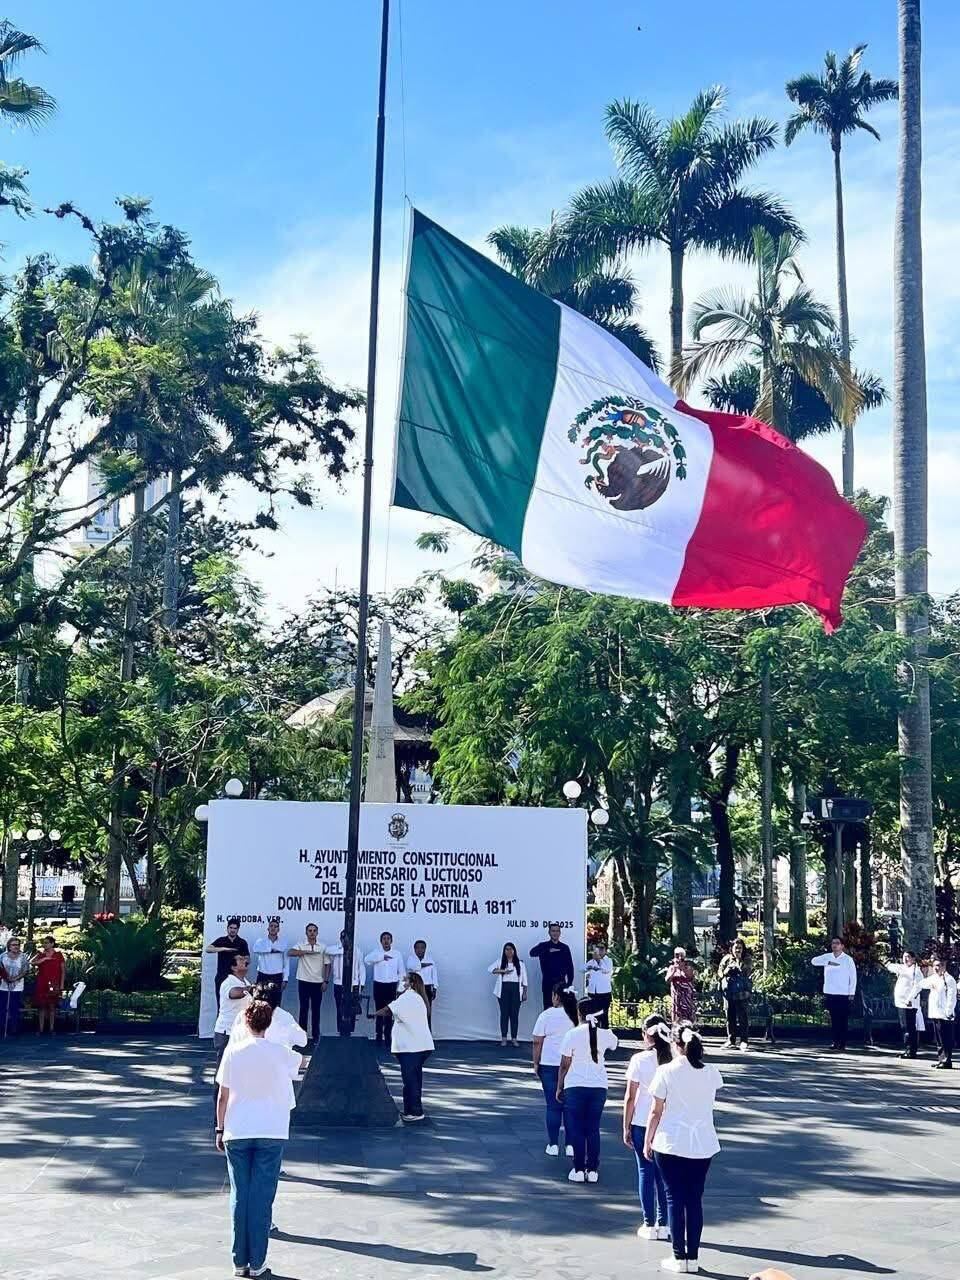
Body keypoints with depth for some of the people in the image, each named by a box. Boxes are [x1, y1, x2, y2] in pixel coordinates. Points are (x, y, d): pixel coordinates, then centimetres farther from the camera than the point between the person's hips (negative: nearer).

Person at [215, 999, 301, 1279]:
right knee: (262, 1199, 4)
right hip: (272, 1134, -1)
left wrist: (220, 1129, 11)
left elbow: (222, 1097, 1)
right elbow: (296, 1064, 20)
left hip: (237, 1133, 1)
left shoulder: (233, 1053, -3)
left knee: (239, 1197, 8)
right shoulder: (281, 1053, -4)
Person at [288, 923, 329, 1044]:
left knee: (316, 1009, 6)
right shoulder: (301, 945, -1)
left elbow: (327, 964, 5)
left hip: (318, 982, 1)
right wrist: (307, 952, -26)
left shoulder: (322, 947, 3)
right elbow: (291, 952, -21)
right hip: (304, 981, -1)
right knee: (304, 1008, 4)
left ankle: (315, 1035, 14)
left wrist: (326, 981, -2)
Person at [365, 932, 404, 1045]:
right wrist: (382, 956, -30)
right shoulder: (376, 952, -1)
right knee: (379, 1012, 3)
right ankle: (379, 1037, 9)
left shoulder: (397, 954, 2)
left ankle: (387, 1037, 9)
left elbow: (401, 972, 5)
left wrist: (400, 988, 0)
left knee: (389, 1012, 3)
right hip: (379, 985, -1)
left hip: (391, 986, 1)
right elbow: (368, 959, -23)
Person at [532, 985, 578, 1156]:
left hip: (550, 1065, -2)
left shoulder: (547, 1015, -6)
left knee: (553, 1106, 5)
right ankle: (571, 1145, 9)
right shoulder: (577, 1016, 0)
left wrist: (536, 1064, 4)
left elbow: (537, 1042, -5)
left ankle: (553, 1145, 8)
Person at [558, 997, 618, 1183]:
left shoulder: (572, 1035, -10)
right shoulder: (604, 1034, -1)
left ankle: (579, 1170, 5)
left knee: (576, 1129, 5)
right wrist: (598, 1025, 30)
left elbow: (564, 1065, -7)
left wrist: (559, 1087, 4)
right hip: (599, 1086, 3)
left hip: (575, 1086, -3)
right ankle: (592, 1170, 10)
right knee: (593, 1128, 10)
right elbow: (615, 1044, 25)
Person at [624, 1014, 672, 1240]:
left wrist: (626, 1128, 2)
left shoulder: (639, 1060, -10)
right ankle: (664, 1224, 15)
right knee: (663, 1174, 12)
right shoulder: (674, 1061, -4)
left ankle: (649, 1225, 11)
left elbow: (630, 1097, -7)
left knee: (646, 1172, 8)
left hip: (642, 1124, -2)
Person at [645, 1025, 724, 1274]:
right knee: (695, 1200, 10)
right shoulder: (711, 1072, -1)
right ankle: (693, 1257, 14)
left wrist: (647, 1141, 5)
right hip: (702, 1145, 3)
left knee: (674, 1199, 6)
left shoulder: (666, 1072, -11)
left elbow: (656, 1112, -7)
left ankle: (679, 1258, 9)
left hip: (671, 1144, -3)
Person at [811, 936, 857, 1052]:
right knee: (833, 1020, 8)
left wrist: (852, 993, -7)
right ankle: (836, 1042, 16)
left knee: (843, 1021, -1)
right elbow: (814, 961, -6)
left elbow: (853, 977, -1)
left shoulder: (848, 959, -1)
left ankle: (842, 1045, 3)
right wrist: (828, 963, -19)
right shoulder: (827, 957, 7)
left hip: (843, 995, -3)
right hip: (830, 994, 3)